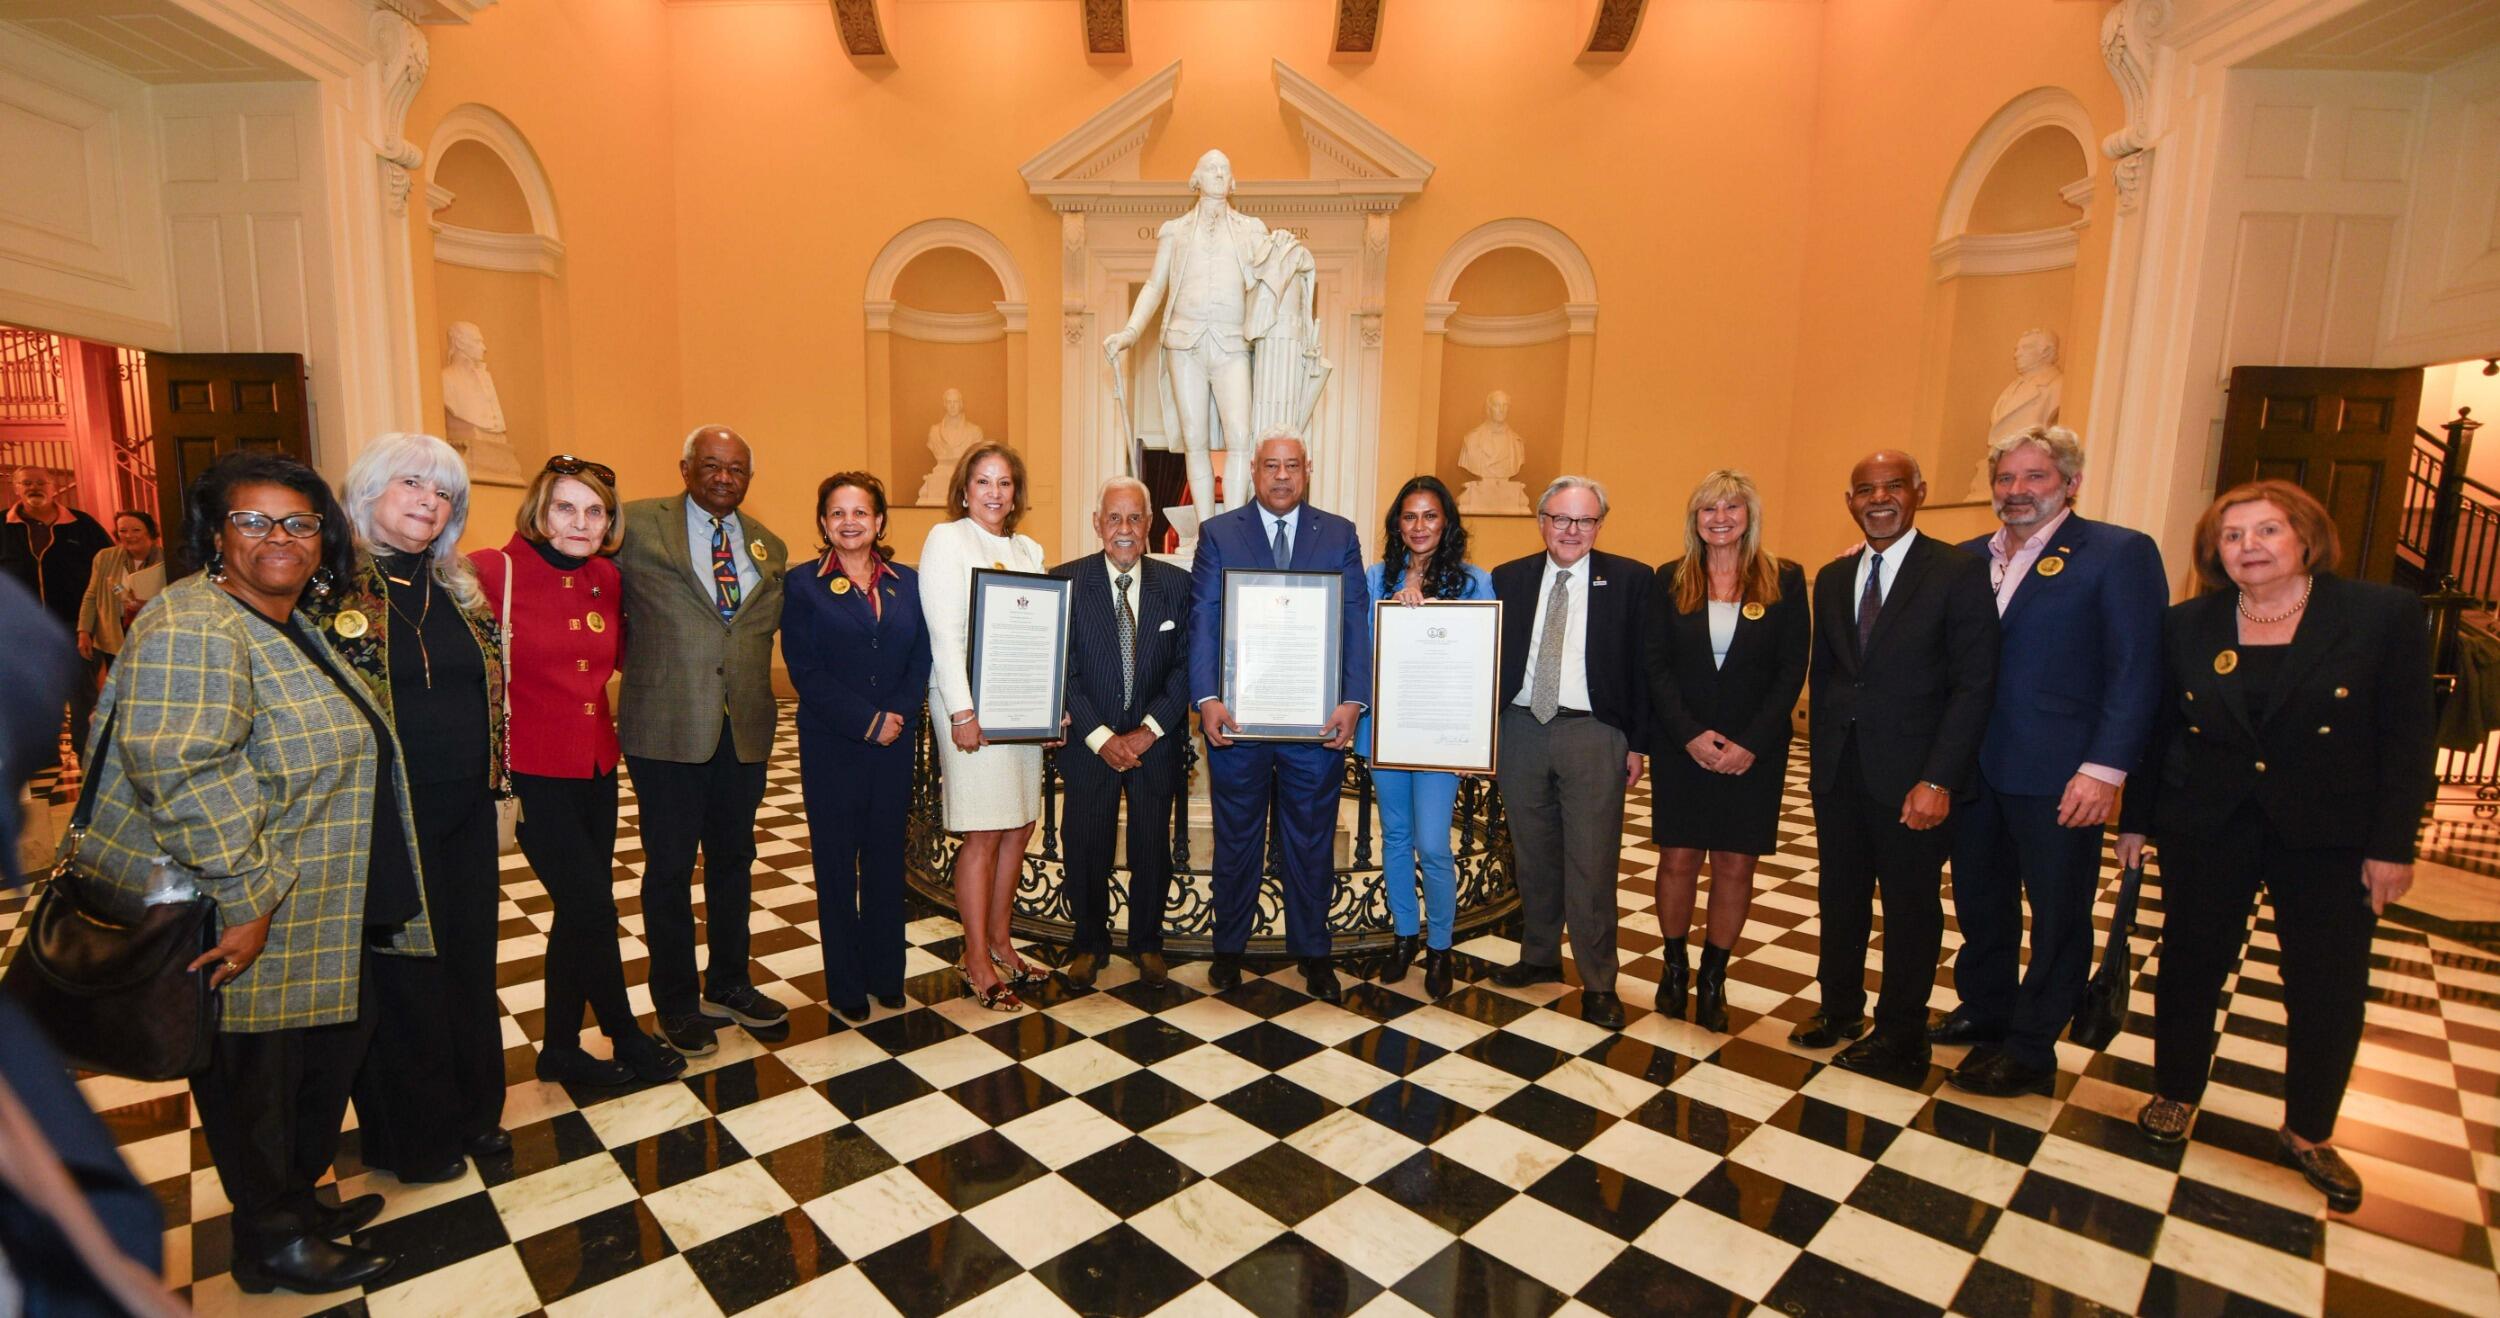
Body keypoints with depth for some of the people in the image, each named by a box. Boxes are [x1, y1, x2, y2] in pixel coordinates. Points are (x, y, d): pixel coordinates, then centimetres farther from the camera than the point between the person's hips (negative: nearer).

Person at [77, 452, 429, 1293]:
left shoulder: (291, 625, 10)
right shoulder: (194, 631, -20)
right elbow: (184, 774, -28)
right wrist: (247, 899, -25)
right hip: (235, 919, -9)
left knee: (330, 1052, 20)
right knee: (254, 1079, 9)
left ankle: (298, 1197, 40)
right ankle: (274, 1241, 28)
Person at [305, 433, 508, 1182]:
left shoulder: (456, 592, 10)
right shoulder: (333, 586, -9)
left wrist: (489, 795, 14)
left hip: (466, 813, 6)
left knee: (471, 963, 15)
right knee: (401, 977, 8)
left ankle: (472, 1111, 34)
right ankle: (409, 1139, 28)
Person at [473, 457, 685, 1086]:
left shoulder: (606, 578, 5)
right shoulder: (493, 570, -12)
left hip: (597, 768, 6)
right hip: (532, 774, -6)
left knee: (580, 914, 14)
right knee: (593, 909, -2)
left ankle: (561, 1048, 31)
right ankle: (627, 1039, 19)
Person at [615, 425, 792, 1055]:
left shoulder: (770, 547, 10)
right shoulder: (637, 525, -3)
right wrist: (641, 658, -3)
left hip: (746, 727, 4)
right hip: (667, 725, -4)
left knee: (733, 859, 16)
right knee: (669, 867, 8)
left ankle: (728, 984, 32)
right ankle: (676, 1001, 24)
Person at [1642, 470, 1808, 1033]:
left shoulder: (1785, 581, 1)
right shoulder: (1670, 581, 4)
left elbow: (1792, 671, -3)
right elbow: (1655, 665, -1)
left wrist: (1751, 743, -12)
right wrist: (1690, 734, -12)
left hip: (1753, 752, 0)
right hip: (1681, 747, 1)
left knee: (1736, 865, 4)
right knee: (1678, 860, 4)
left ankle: (1713, 978, 20)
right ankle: (1675, 966, 24)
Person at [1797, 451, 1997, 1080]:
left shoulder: (1958, 572, -8)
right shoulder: (1833, 578, 9)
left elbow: (1974, 684, -12)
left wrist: (1938, 780, -17)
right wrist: (1822, 752, 8)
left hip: (1910, 775, -5)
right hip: (1838, 770, 5)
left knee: (1910, 908, 10)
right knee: (1840, 898, 16)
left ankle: (1900, 1037, 26)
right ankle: (1840, 1009, 34)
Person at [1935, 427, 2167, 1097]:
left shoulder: (2119, 553, -6)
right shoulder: (1968, 558, 9)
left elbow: (2136, 672, -11)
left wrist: (2105, 768, -17)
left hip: (2056, 775, -5)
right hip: (1973, 767, 5)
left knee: (2058, 911, 10)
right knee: (1979, 899, 18)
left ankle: (2030, 1048, 23)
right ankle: (1984, 1011, 37)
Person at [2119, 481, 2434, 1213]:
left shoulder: (2383, 615, -6)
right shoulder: (2185, 626, 0)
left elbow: (2406, 739, -5)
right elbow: (2156, 730, 4)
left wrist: (2393, 846, -8)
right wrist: (2135, 818, 4)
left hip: (2328, 836, -1)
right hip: (2206, 828, 1)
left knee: (2330, 987, 7)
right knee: (2191, 964, 11)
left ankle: (2308, 1132, 28)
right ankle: (2176, 1093, 30)